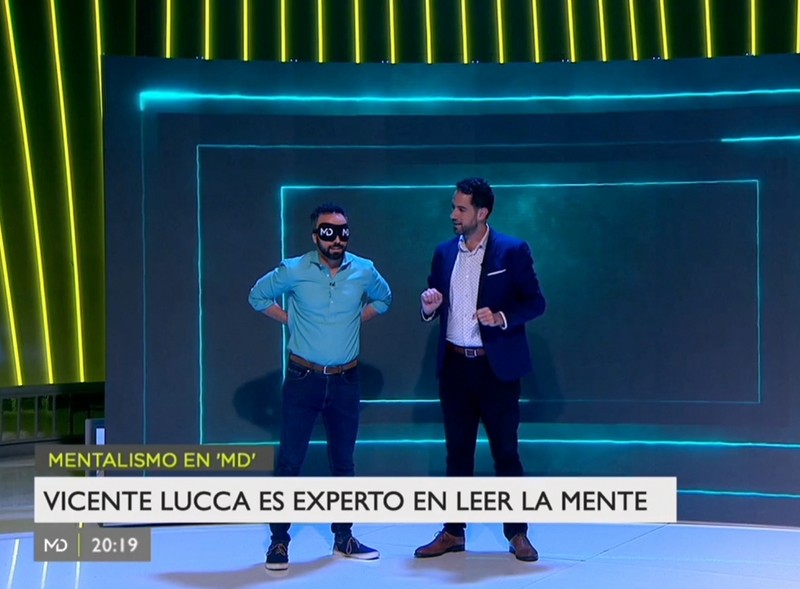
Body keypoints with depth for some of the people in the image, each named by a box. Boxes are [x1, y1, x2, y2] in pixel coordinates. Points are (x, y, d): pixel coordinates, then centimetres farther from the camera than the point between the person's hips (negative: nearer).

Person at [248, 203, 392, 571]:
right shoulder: (293, 271, -9)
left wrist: (357, 318, 7)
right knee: (290, 460, -3)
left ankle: (343, 538, 23)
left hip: (346, 380, 3)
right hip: (303, 378, -2)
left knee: (343, 461, 12)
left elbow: (383, 298, 19)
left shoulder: (364, 271, -2)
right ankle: (279, 541, 5)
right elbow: (258, 296, 7)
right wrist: (290, 320, 1)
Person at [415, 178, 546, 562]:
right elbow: (434, 309, 14)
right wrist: (429, 307, -9)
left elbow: (535, 302, -5)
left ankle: (517, 534, 11)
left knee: (506, 452, 2)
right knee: (457, 451, 11)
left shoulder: (512, 251, -6)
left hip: (496, 367, -4)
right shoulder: (444, 253, 8)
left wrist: (502, 318, -21)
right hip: (454, 366, 4)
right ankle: (453, 532, 18)